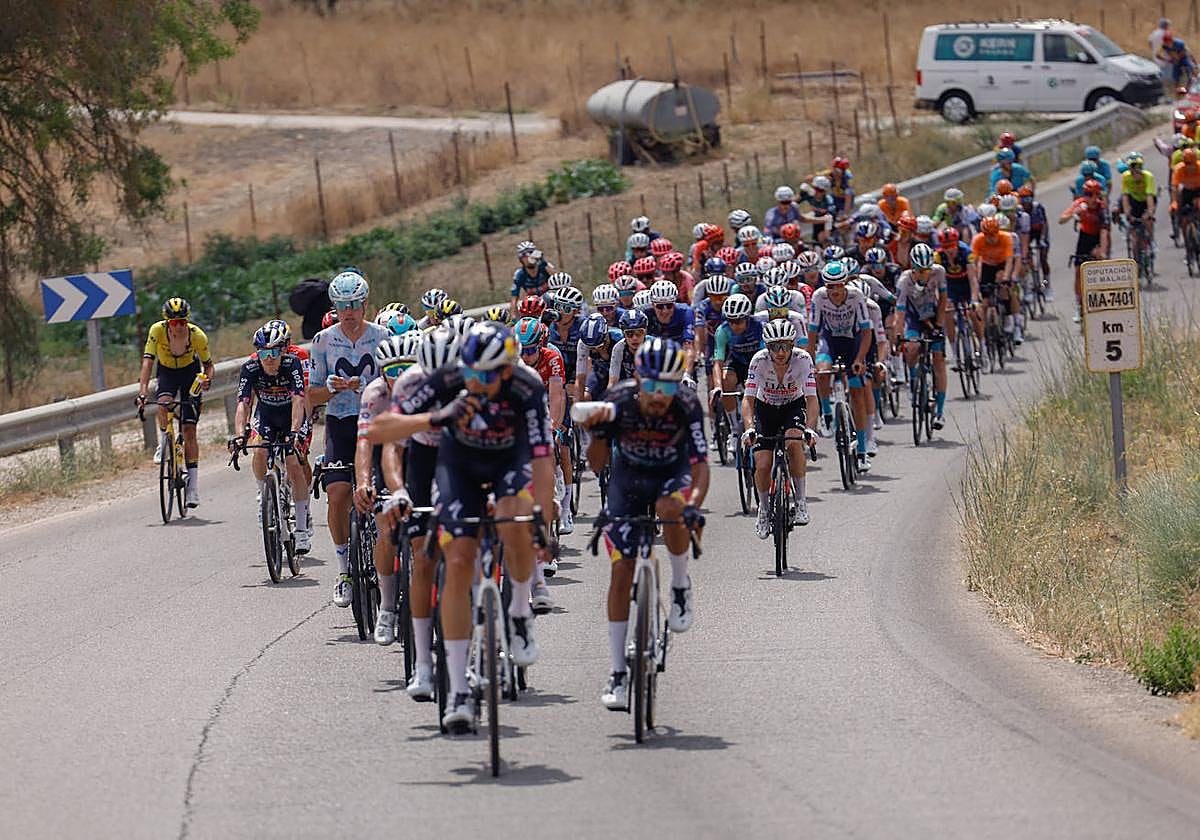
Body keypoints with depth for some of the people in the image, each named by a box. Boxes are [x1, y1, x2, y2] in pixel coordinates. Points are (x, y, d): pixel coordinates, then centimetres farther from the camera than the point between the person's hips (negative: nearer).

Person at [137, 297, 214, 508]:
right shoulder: (157, 331, -28)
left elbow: (208, 364, -12)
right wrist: (143, 391, -44)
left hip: (190, 372, 0)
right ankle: (164, 445, -7)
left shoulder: (197, 335, -25)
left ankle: (193, 484, -3)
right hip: (166, 372, 0)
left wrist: (207, 379, -34)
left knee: (189, 429, -7)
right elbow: (147, 362, -32)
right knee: (164, 403, -34)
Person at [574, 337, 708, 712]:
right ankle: (618, 673, 1)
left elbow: (700, 464, -34)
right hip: (629, 477, 1)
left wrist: (693, 505, -52)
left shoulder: (686, 406, -29)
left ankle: (681, 587, -9)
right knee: (622, 569, -6)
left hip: (672, 474, -1)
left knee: (670, 508, -38)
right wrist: (597, 429, -43)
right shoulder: (619, 401, -27)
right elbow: (596, 464, -23)